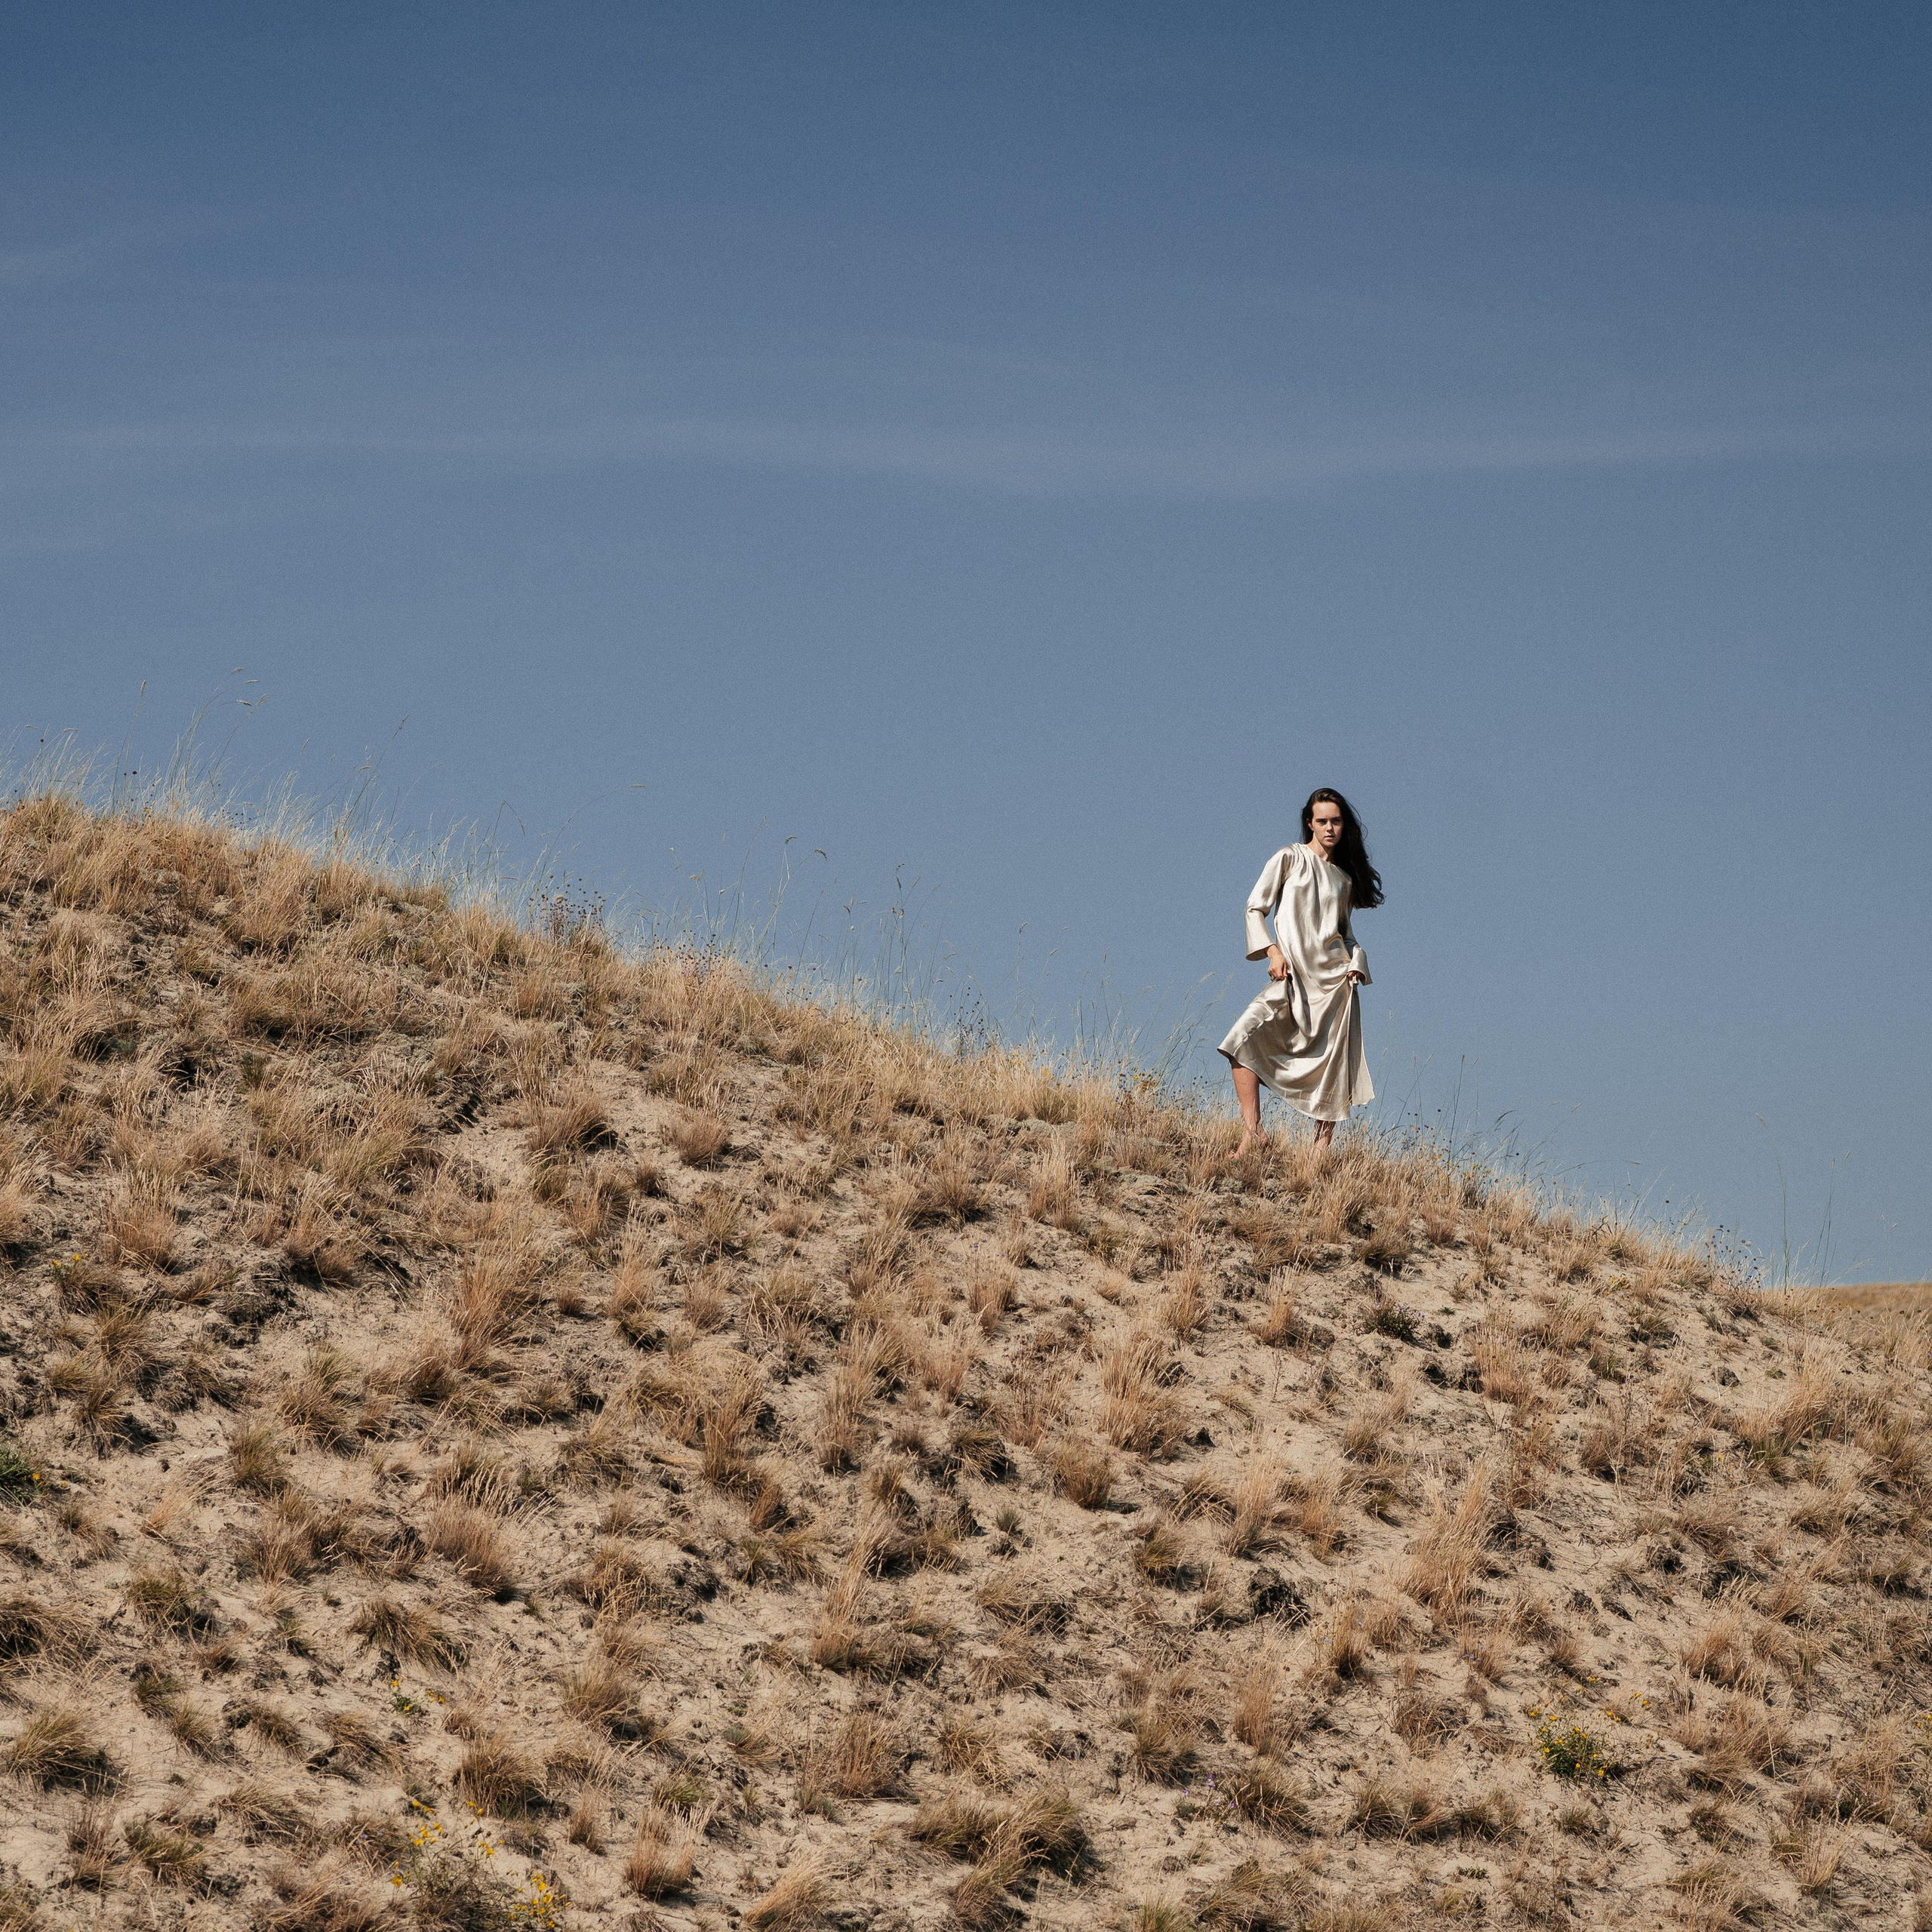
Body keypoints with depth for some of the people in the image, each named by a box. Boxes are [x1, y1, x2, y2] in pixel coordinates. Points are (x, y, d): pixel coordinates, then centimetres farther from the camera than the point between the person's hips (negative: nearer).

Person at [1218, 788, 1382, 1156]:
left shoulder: (1344, 878, 16)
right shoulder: (1290, 859, 6)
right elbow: (1255, 909, 3)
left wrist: (1355, 963, 0)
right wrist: (1272, 950, -12)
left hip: (1335, 978, 3)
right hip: (1293, 978, -3)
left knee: (1333, 1065, -3)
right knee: (1244, 1037, -23)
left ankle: (1322, 1148, 2)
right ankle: (1252, 1131, -21)